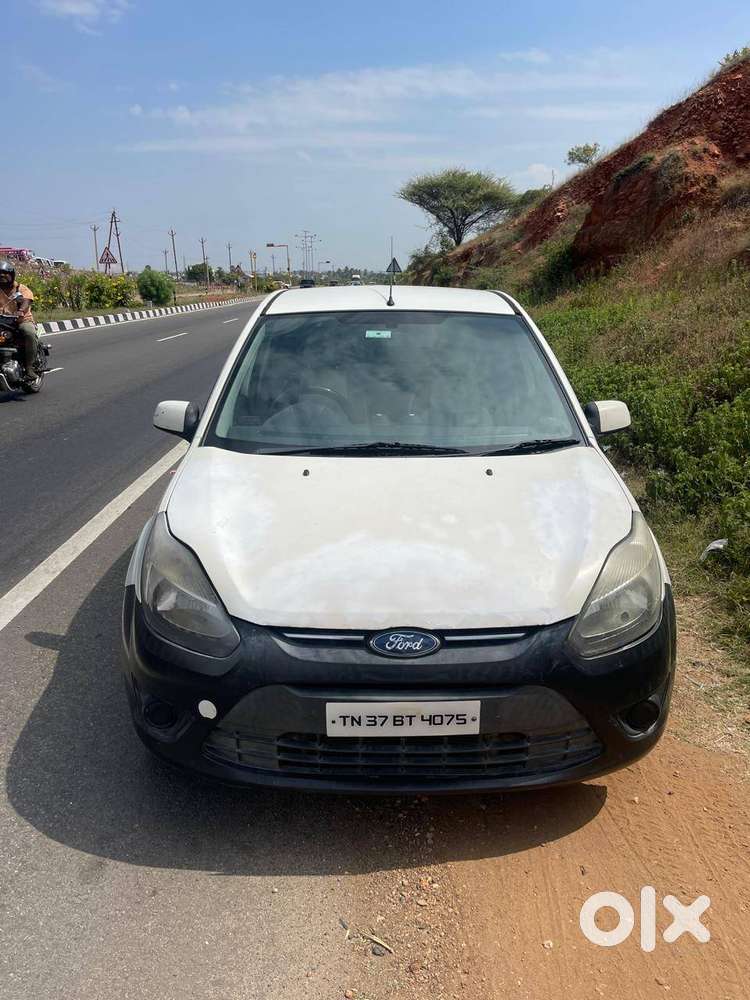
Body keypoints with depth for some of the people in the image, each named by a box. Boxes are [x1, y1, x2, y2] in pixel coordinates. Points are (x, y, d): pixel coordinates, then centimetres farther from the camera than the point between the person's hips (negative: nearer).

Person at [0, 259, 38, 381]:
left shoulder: (22, 289, 2)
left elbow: (26, 302, -18)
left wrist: (20, 312, -41)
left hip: (23, 321, -3)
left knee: (29, 333, -35)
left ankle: (29, 367, -31)